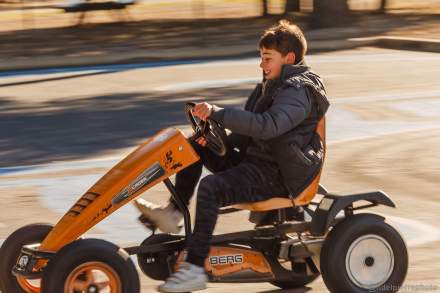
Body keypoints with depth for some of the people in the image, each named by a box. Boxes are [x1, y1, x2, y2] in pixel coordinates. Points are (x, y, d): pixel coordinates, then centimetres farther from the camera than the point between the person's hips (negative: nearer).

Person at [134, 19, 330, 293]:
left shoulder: (298, 91, -15)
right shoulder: (274, 86, 18)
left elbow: (267, 126, -33)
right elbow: (250, 134, 22)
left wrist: (217, 113, -35)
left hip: (277, 175, -10)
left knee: (210, 187, -30)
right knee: (196, 146, 11)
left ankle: (195, 269, -32)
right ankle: (174, 211, 4)